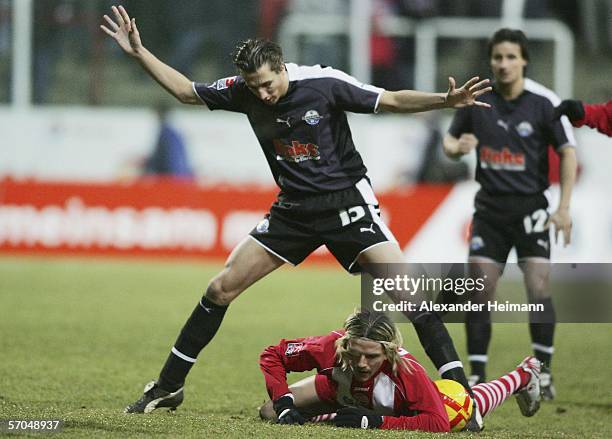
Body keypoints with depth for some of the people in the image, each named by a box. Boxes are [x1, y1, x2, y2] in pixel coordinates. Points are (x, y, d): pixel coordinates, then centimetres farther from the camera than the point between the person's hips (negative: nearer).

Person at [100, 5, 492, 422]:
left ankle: (458, 388, -13)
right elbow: (185, 90, 9)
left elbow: (392, 101, -14)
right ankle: (168, 387, 15)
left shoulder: (323, 83, -19)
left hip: (346, 200, -4)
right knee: (222, 288, 2)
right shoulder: (243, 91, -6)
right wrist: (139, 52, 1)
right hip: (294, 208, 5)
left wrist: (446, 100, -28)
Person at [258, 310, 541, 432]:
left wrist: (376, 421, -54)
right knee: (271, 412, -3)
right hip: (342, 392, 2)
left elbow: (438, 423, -48)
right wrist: (283, 403, -43)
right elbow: (273, 355, -28)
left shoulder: (407, 370, -49)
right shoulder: (331, 348, -42)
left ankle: (524, 375, 52)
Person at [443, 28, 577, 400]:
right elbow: (451, 140, 15)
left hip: (530, 207, -3)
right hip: (489, 208, 3)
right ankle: (477, 376, 4)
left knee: (539, 289, -12)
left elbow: (568, 153, -7)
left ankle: (543, 373, 0)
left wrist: (564, 208, -14)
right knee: (479, 291, -3)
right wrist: (456, 147, -10)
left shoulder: (544, 102, -8)